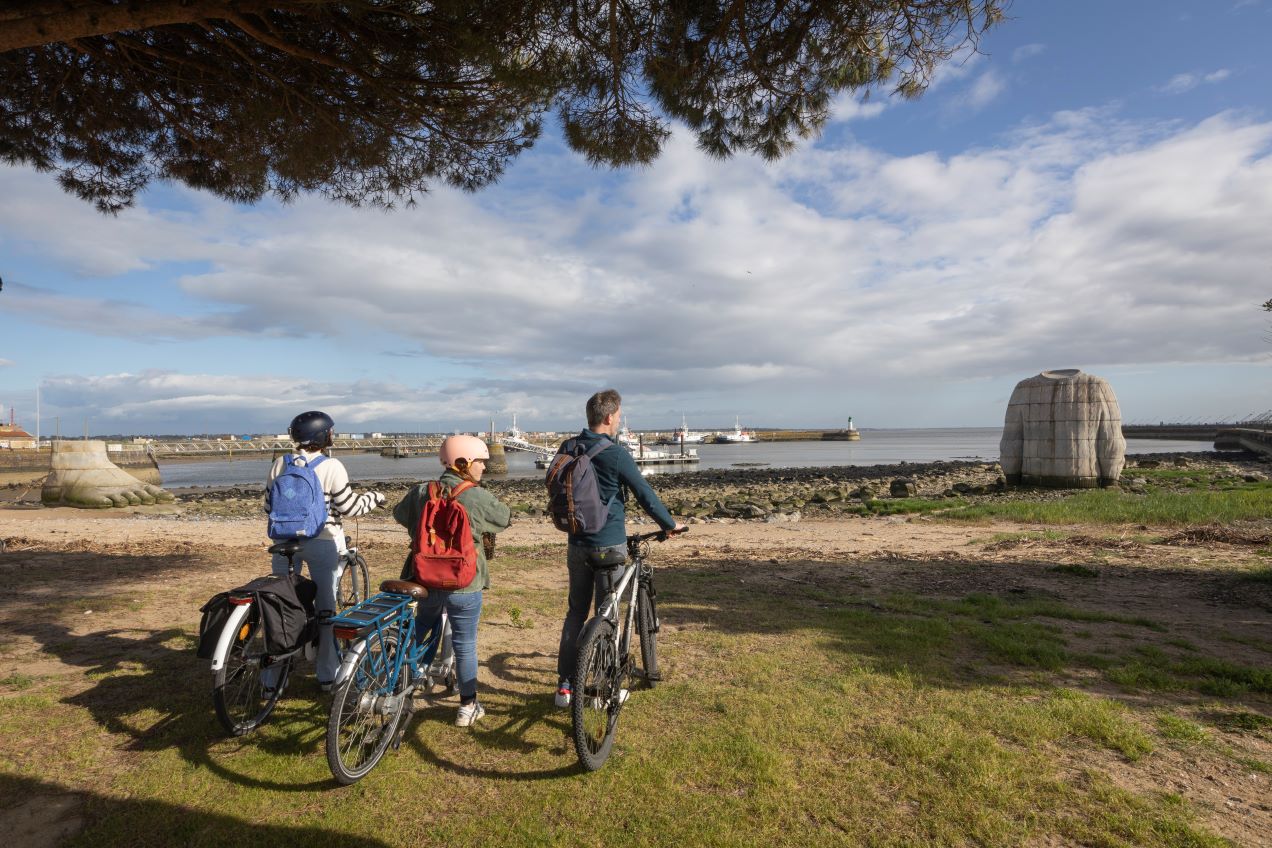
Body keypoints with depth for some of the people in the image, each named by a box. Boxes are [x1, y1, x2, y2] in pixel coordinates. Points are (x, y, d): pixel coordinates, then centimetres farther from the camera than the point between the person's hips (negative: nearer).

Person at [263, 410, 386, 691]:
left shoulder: (279, 464, 0)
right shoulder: (331, 467, -14)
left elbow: (269, 505, 6)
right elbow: (349, 507, -12)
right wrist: (374, 497, 4)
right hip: (323, 542, -4)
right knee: (326, 607, 8)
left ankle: (272, 673, 21)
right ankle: (328, 674, 18)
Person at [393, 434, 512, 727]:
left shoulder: (420, 492, -2)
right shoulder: (477, 497, -14)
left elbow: (399, 514, 16)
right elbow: (506, 518, 1)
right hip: (464, 583, -4)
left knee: (423, 628, 29)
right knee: (465, 644, 9)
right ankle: (468, 707, 20)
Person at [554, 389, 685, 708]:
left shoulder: (568, 449, 2)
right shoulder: (616, 454, -15)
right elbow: (645, 495, -10)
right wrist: (671, 525, 5)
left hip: (577, 545, 5)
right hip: (609, 546, -5)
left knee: (576, 612, 15)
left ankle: (564, 685, 19)